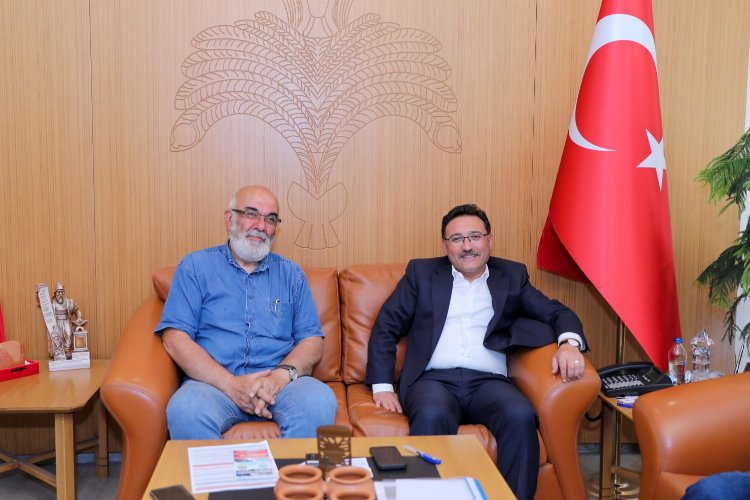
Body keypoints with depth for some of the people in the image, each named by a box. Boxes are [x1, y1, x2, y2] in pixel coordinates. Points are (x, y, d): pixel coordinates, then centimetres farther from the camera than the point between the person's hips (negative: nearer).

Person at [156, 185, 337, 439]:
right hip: (214, 381, -2)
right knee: (186, 411, -36)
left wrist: (282, 375, -13)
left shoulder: (291, 274, 18)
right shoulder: (195, 267, 10)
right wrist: (231, 384, -15)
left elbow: (313, 341, 11)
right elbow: (174, 338, -1)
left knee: (320, 403, -31)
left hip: (281, 382, 2)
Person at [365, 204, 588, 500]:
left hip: (489, 381, 1)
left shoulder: (512, 275, 20)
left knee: (521, 417, -31)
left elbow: (556, 313, 16)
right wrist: (382, 386, 0)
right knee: (432, 417, -35)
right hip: (434, 379, -1)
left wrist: (570, 342, -8)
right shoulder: (421, 272, 16)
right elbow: (386, 327, 12)